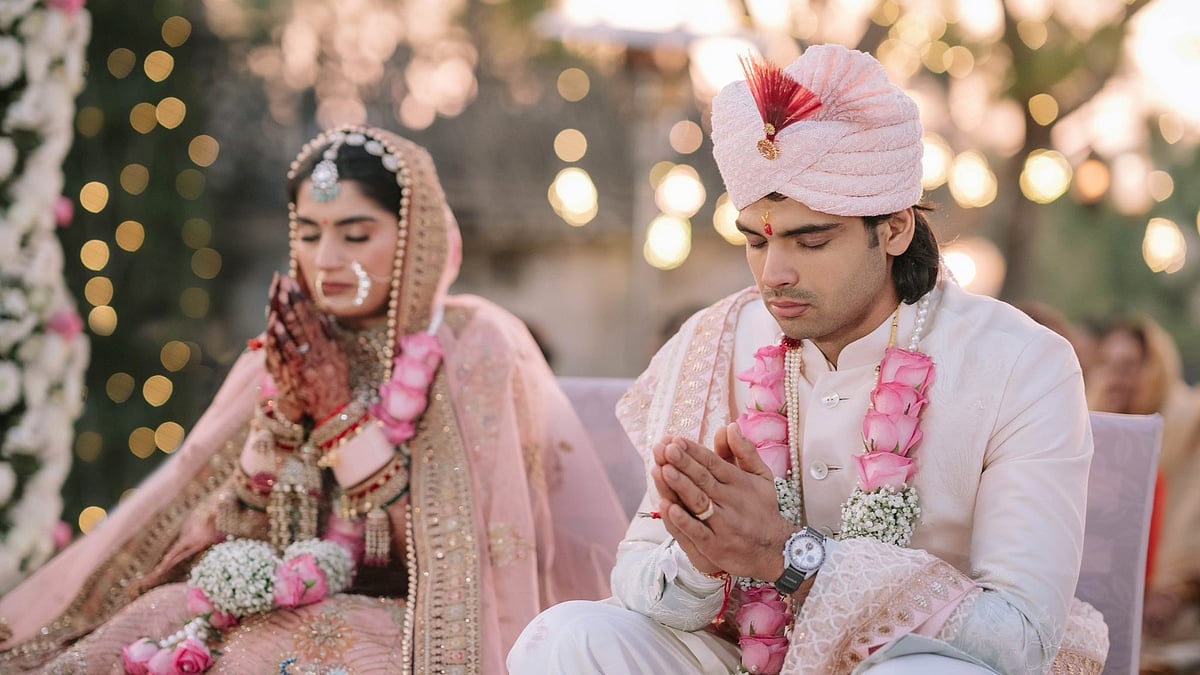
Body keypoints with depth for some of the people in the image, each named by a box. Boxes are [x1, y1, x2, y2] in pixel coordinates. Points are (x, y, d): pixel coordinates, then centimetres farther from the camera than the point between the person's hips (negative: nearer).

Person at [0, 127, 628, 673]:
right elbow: (232, 542, 4)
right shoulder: (288, 352, 8)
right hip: (287, 612, 4)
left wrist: (342, 415, -14)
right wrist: (281, 412, -11)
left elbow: (444, 553, -11)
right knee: (155, 622, -24)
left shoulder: (474, 348, -5)